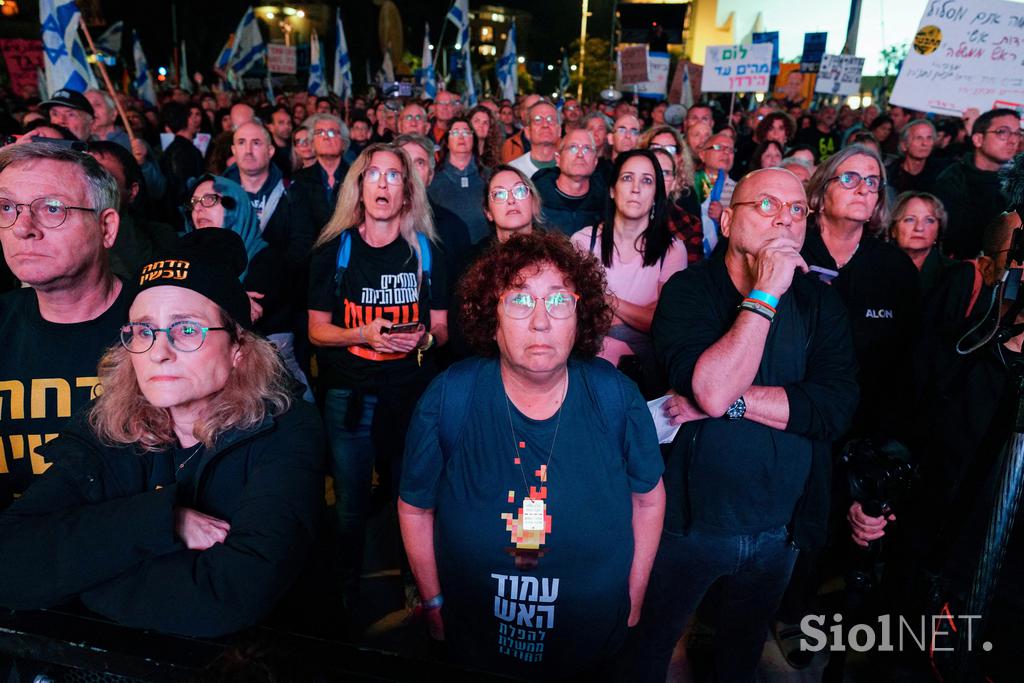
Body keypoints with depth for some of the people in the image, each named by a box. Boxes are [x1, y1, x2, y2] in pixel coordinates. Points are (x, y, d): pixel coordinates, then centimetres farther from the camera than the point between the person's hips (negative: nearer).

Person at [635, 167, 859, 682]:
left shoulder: (820, 303, -2)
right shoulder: (689, 290, -14)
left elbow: (836, 406, -16)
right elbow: (711, 391, -30)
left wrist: (730, 399, -24)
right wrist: (766, 293, -27)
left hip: (780, 528, 4)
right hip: (691, 520, -3)